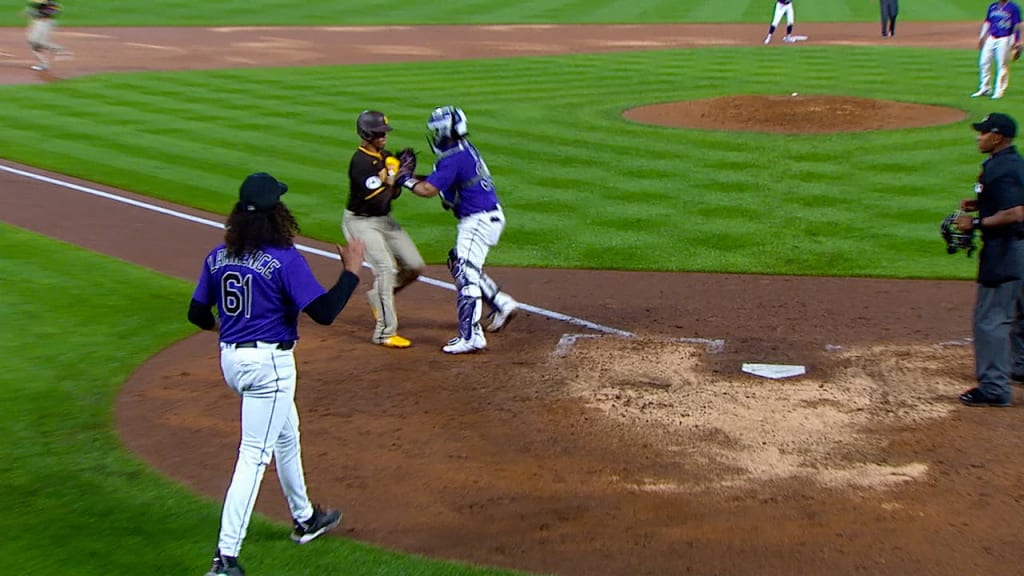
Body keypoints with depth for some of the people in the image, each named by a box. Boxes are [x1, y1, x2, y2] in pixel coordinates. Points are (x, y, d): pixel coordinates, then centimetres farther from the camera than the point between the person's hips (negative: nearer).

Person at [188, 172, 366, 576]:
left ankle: (305, 519, 42)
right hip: (269, 363, -8)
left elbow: (197, 314, 9)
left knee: (286, 435, 26)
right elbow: (324, 312, -19)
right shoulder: (284, 259, -17)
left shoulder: (218, 257, 2)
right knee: (254, 456, -5)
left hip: (230, 358, 8)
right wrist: (351, 271, -7)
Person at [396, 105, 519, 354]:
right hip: (490, 215, 10)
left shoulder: (453, 158, -19)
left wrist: (405, 179, -5)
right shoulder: (466, 150, 12)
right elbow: (439, 180, 20)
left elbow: (429, 190, -22)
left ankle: (471, 336, -11)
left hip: (479, 221, -10)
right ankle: (502, 304, 26)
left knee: (465, 274, -10)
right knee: (458, 264, 22)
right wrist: (412, 175, 10)